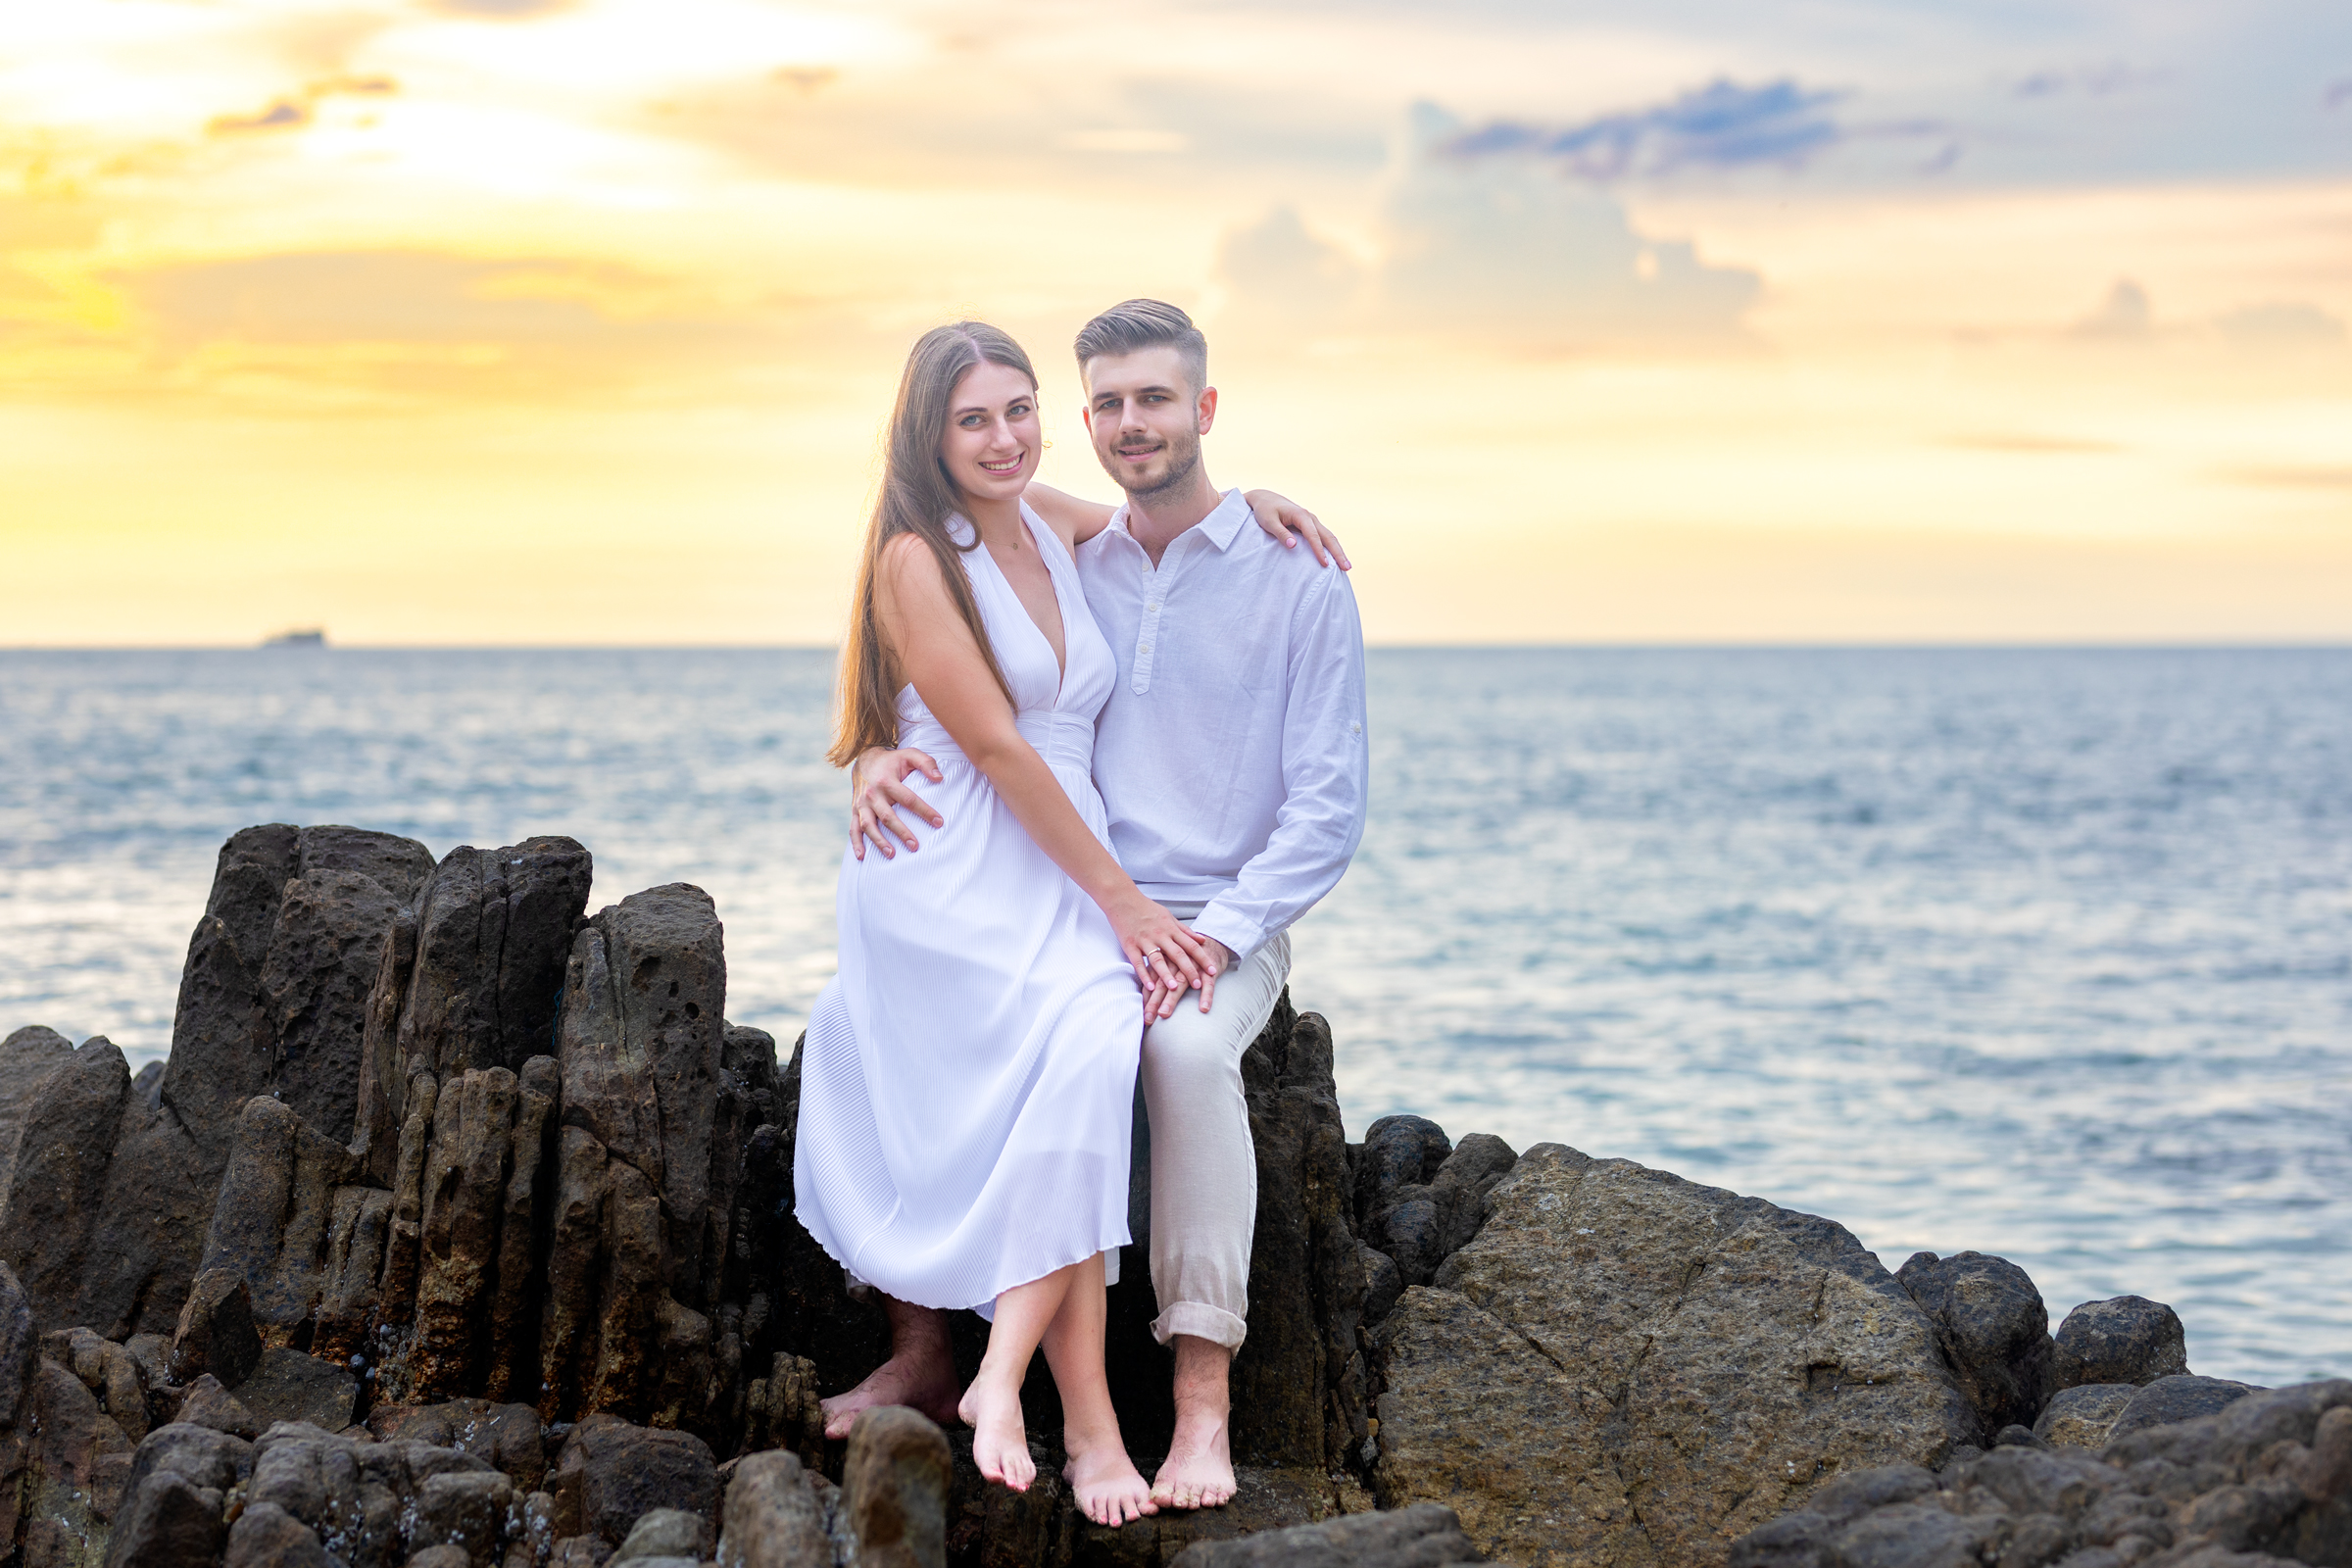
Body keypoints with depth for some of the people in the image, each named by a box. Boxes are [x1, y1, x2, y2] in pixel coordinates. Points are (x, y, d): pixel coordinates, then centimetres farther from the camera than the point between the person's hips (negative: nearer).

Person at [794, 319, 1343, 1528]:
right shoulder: (915, 560, -6)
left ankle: (1005, 1371, -21)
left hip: (1061, 877, 6)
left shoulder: (1058, 535, 14)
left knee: (1095, 1058, -25)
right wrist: (1122, 903, -12)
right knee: (1088, 1036, -30)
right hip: (948, 880, -6)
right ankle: (1086, 1417, -28)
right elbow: (998, 749, -11)